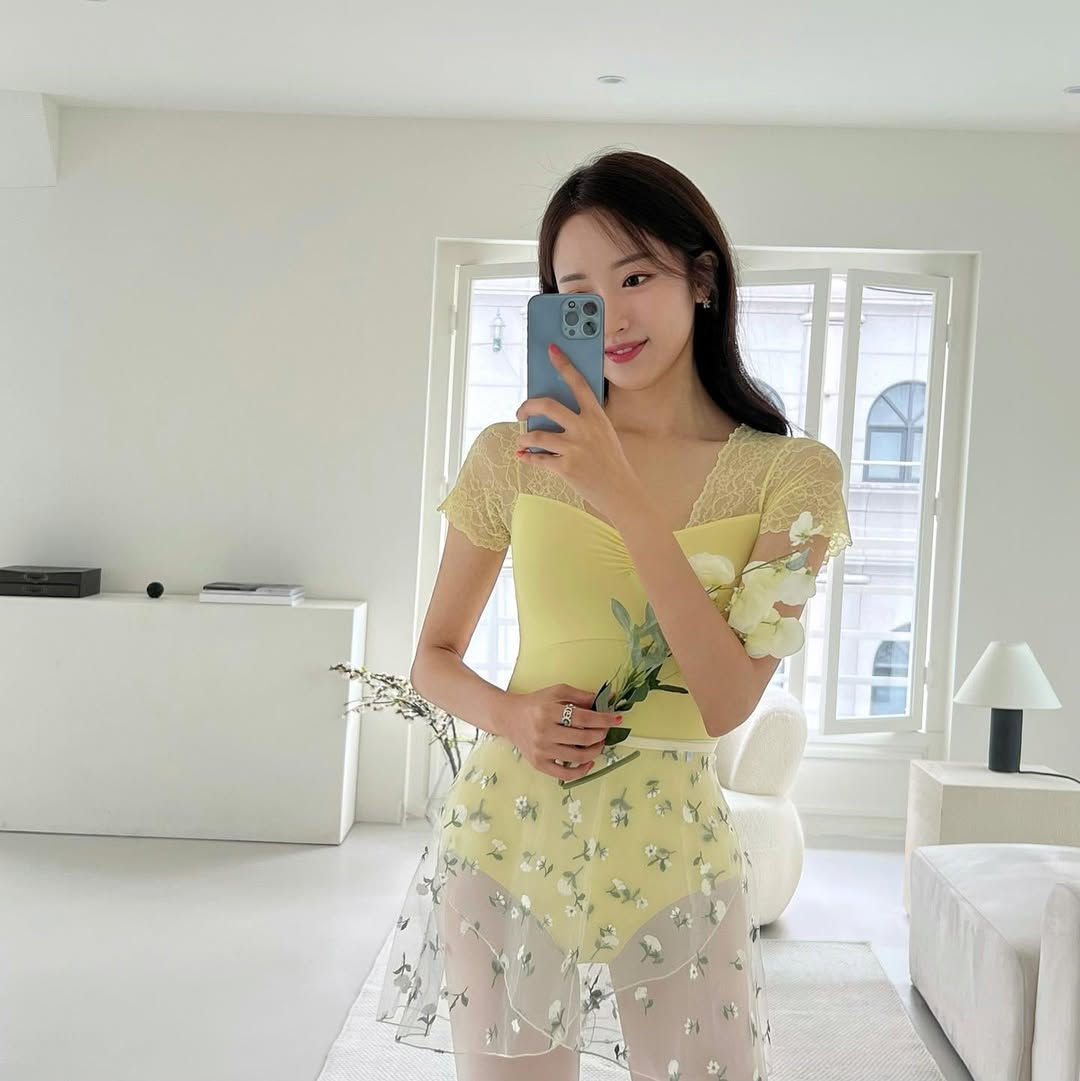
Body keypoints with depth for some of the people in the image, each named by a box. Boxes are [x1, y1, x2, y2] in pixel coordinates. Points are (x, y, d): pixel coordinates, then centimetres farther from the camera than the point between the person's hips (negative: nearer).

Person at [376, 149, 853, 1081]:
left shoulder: (791, 474, -5)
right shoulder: (514, 456, -3)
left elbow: (727, 704, -16)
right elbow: (435, 657, 8)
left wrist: (624, 497, -22)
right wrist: (507, 715, -14)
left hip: (675, 854, 0)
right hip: (508, 838, 1)